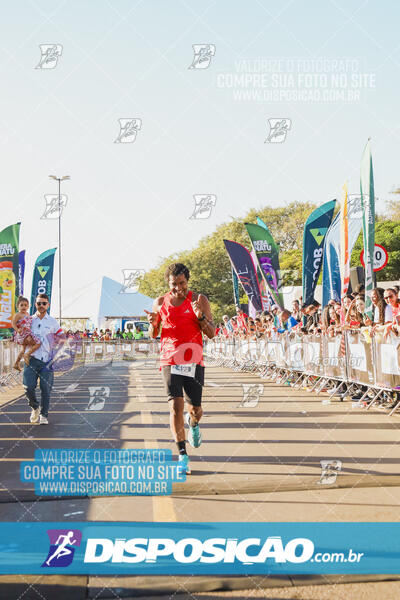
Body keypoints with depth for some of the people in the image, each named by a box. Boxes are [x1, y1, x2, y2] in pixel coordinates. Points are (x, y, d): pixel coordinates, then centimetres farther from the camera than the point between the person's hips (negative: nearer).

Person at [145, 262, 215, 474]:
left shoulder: (199, 300, 1)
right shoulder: (160, 303, 6)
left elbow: (212, 333, 0)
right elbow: (153, 335, 15)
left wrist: (201, 316, -18)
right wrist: (153, 323, -7)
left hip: (194, 361, 0)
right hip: (170, 360, 0)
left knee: (195, 409, 4)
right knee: (175, 406, -12)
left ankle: (193, 424, 42)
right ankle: (182, 455, -4)